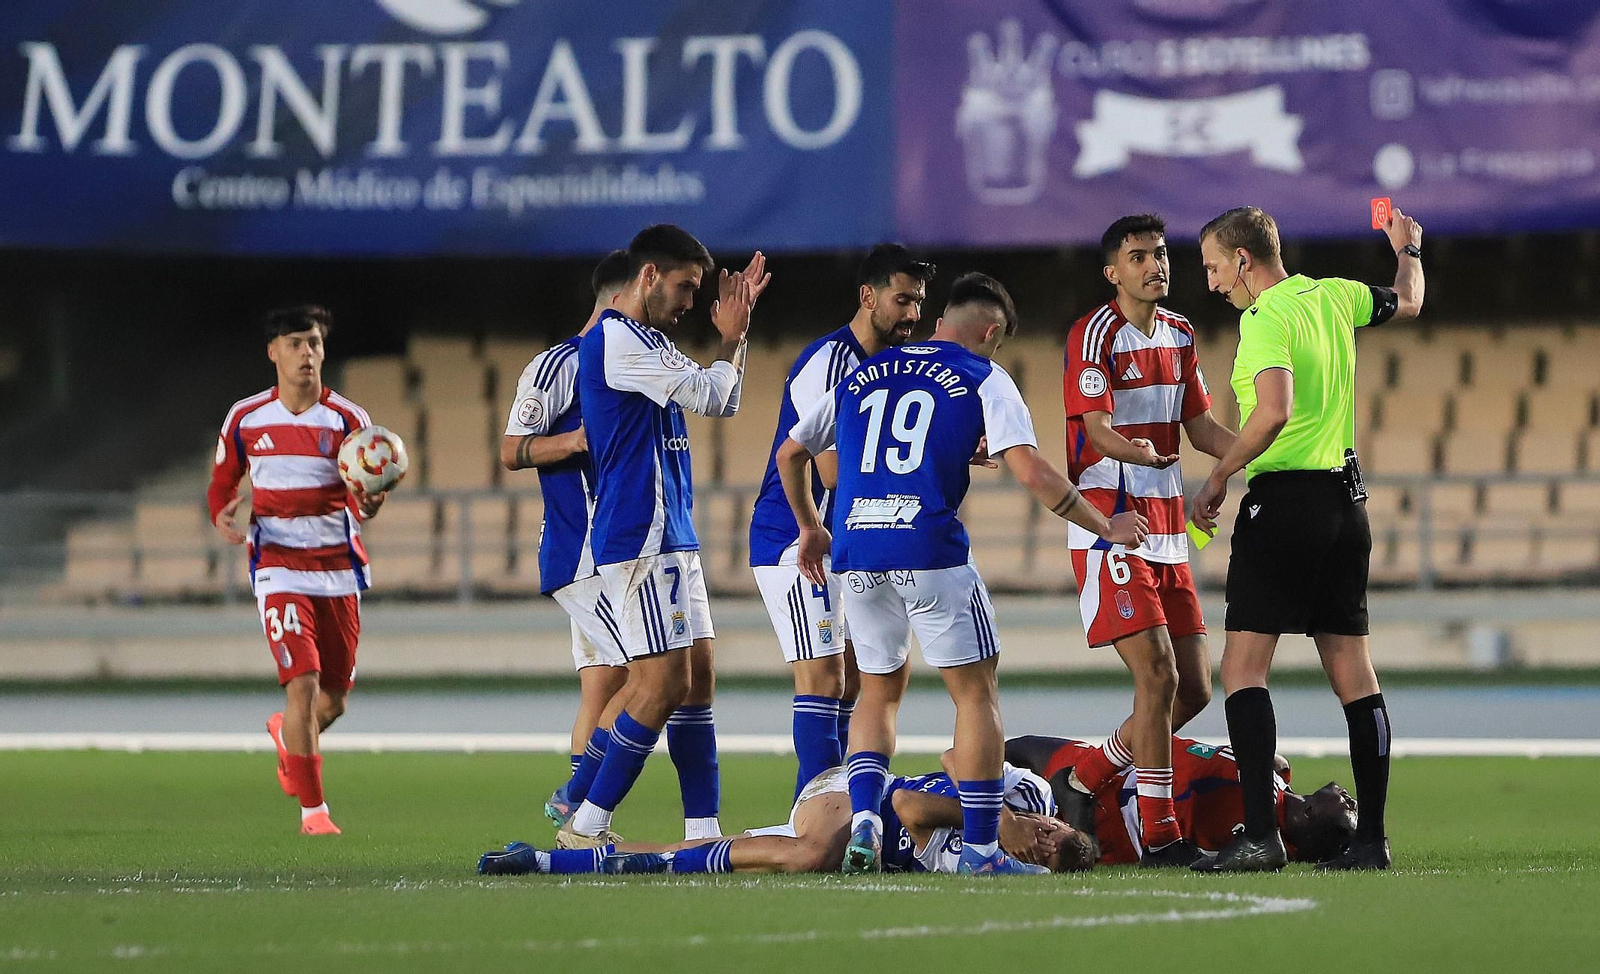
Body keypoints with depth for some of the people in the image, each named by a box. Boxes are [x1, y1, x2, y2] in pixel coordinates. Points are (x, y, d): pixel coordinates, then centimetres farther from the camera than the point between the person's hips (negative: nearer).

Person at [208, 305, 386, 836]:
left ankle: (286, 734, 45)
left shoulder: (348, 419, -2)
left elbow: (361, 495, -8)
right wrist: (222, 518, -9)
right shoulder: (245, 419, 1)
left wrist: (368, 502, -33)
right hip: (279, 567, -2)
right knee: (303, 683, -16)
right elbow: (221, 483, 13)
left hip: (339, 567, 2)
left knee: (335, 698, 9)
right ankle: (312, 807, -6)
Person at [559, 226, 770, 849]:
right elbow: (708, 396, -15)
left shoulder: (644, 342, 19)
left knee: (696, 679, 8)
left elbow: (723, 403, 26)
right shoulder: (618, 340, -13)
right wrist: (731, 340, 2)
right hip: (640, 537, -11)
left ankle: (704, 832, 7)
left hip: (671, 538, 11)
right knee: (663, 683, -11)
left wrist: (733, 330, 16)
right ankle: (586, 827, -7)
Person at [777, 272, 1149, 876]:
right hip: (930, 551, -5)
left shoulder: (862, 375, 20)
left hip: (855, 555, 5)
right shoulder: (982, 379, 5)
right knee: (976, 692, 7)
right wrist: (1106, 527, 5)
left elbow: (790, 453, 26)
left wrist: (810, 528, 40)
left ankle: (863, 818, 0)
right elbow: (1032, 473, -6)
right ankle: (980, 847, 3)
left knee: (879, 692, 20)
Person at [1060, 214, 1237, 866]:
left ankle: (1087, 778, 23)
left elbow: (1200, 427, 19)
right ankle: (1160, 836, -11)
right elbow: (1097, 430, -19)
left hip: (1168, 531, 8)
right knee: (1158, 674, -16)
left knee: (1193, 689, 6)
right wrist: (1138, 452, -39)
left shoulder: (1179, 335, 14)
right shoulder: (1095, 335, -9)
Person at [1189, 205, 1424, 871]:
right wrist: (1408, 250, 52)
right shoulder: (1334, 297, 11)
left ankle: (1259, 834, -17)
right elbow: (1408, 301, 32)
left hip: (1282, 498, -8)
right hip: (1345, 497, 8)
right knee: (1351, 670, 10)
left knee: (1244, 666, -8)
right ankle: (1371, 836, 10)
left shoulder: (1267, 316, -12)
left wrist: (1216, 480, -15)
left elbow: (1274, 411, -26)